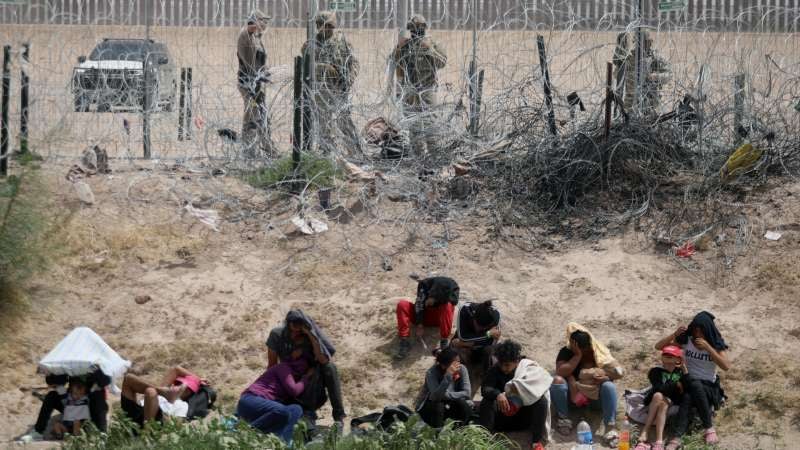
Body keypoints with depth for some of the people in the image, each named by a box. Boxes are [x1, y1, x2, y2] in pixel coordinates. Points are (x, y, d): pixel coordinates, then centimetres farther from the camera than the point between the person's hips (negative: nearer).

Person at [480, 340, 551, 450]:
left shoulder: (528, 367, -5)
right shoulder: (495, 370, -2)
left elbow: (544, 378, -25)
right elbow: (485, 389, -15)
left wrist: (519, 386, -35)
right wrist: (497, 394, -38)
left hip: (525, 416, -1)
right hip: (503, 416, 1)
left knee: (541, 400, -27)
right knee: (486, 402, -25)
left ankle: (538, 441, -30)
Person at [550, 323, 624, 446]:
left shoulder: (599, 352, -5)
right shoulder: (566, 352, -8)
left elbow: (618, 372, -10)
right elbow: (561, 372, -26)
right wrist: (578, 356, -27)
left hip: (595, 394, 0)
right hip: (574, 394, 0)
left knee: (609, 386, -30)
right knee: (558, 380, -28)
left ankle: (610, 427, -36)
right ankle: (563, 419, -16)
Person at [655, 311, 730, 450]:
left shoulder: (717, 344, -2)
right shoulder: (687, 340, 2)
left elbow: (726, 366, -18)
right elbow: (658, 346, 2)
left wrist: (707, 347, -23)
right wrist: (675, 335, -15)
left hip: (709, 387, -1)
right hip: (688, 383, 1)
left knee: (695, 386, -38)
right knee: (689, 398, -37)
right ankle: (677, 437, -48)